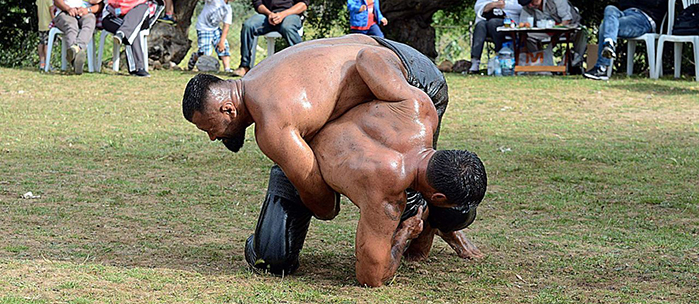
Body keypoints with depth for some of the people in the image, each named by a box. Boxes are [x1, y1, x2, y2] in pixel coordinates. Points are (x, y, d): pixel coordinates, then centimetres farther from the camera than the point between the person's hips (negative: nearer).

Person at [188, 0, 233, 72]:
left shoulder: (229, 10, 0)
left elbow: (226, 26, -5)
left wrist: (222, 41, -12)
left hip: (215, 28, 6)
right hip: (203, 28, -6)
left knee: (224, 47, -11)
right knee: (206, 51, -12)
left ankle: (227, 69, -9)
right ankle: (194, 57, 21)